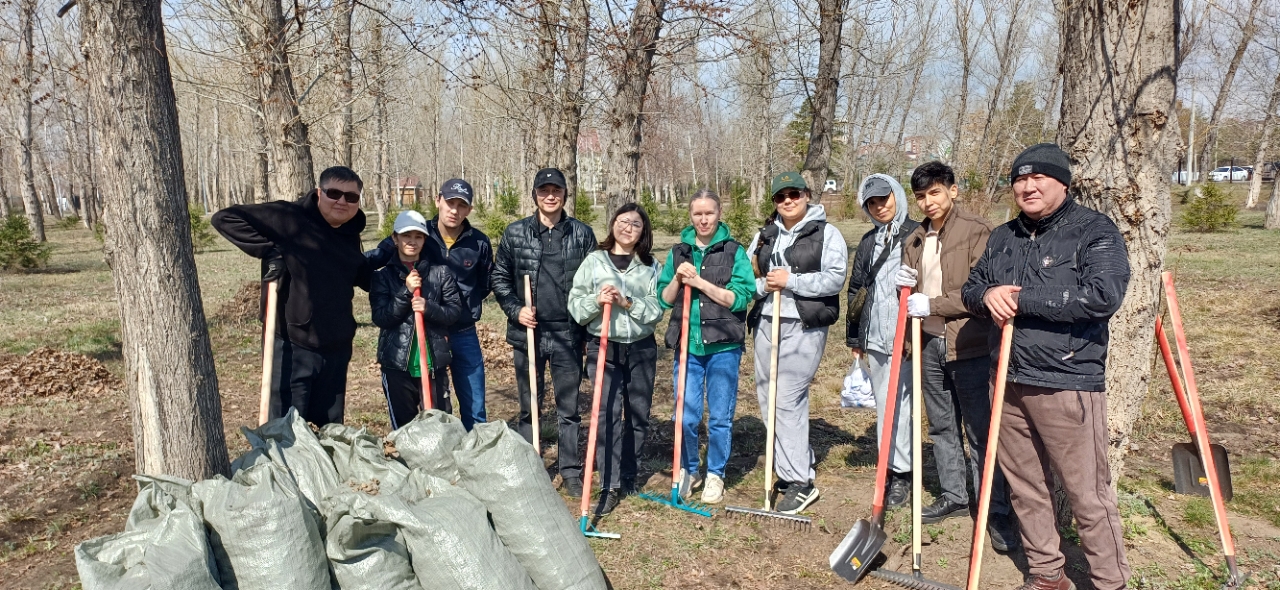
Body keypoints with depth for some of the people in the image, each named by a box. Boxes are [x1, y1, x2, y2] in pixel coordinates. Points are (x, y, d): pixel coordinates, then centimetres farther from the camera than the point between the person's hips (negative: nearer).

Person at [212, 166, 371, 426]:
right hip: (292, 346, -6)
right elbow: (225, 218, -12)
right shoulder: (289, 218, -11)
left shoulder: (351, 234, 9)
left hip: (336, 346, 6)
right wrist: (268, 250, -19)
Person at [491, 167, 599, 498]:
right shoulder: (515, 233, 3)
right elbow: (499, 278, 8)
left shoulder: (582, 234, 2)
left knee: (569, 408, 7)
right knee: (529, 408, 12)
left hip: (568, 334, 0)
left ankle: (571, 471, 18)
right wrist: (515, 310, -5)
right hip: (528, 333, 1)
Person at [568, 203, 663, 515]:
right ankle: (610, 485, -2)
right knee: (607, 413, -8)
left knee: (638, 414, 10)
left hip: (641, 348, 2)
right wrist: (597, 301, -18)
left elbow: (657, 310, -4)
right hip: (604, 348, -2)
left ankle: (628, 476, 27)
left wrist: (628, 302, -17)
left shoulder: (651, 267, 5)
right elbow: (575, 305, 1)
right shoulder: (594, 261, 3)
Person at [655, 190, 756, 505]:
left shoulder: (734, 251, -1)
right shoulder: (678, 252, 7)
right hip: (687, 346, 2)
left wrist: (700, 282, -16)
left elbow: (740, 299, -10)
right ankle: (687, 469, 29)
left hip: (723, 347, -2)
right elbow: (664, 300, 6)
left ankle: (715, 475, 25)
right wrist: (677, 279, -12)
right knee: (686, 417, 7)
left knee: (720, 417, 7)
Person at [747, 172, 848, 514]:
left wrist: (791, 281, -16)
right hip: (766, 323, 7)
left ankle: (799, 483, -3)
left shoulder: (826, 233, 0)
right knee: (766, 397, 9)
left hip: (804, 326, -7)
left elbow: (835, 278, -11)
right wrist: (763, 285, -6)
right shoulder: (764, 235, 17)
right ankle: (799, 464, 25)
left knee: (787, 400, -12)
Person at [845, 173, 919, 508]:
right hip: (874, 338, 6)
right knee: (883, 404, 10)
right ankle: (889, 468, 21)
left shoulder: (917, 236, 0)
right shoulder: (868, 243, 17)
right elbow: (856, 290, 19)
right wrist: (854, 338, 17)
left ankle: (901, 474, 6)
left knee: (897, 403, -6)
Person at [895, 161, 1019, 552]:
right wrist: (904, 285, 0)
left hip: (970, 345, -7)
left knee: (980, 430, -2)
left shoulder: (978, 232, -8)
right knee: (941, 426, 15)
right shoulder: (915, 241, 13)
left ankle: (998, 513, 8)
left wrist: (932, 304, -18)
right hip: (930, 343, 7)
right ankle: (953, 497, 29)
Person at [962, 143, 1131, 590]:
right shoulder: (1002, 237, 14)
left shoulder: (1095, 231, -6)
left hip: (1068, 383, -6)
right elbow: (970, 289, 18)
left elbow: (1103, 296, -21)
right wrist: (987, 295, -8)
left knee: (1088, 495, 1)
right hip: (1010, 381, 6)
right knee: (1026, 488, 15)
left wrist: (1020, 299, -18)